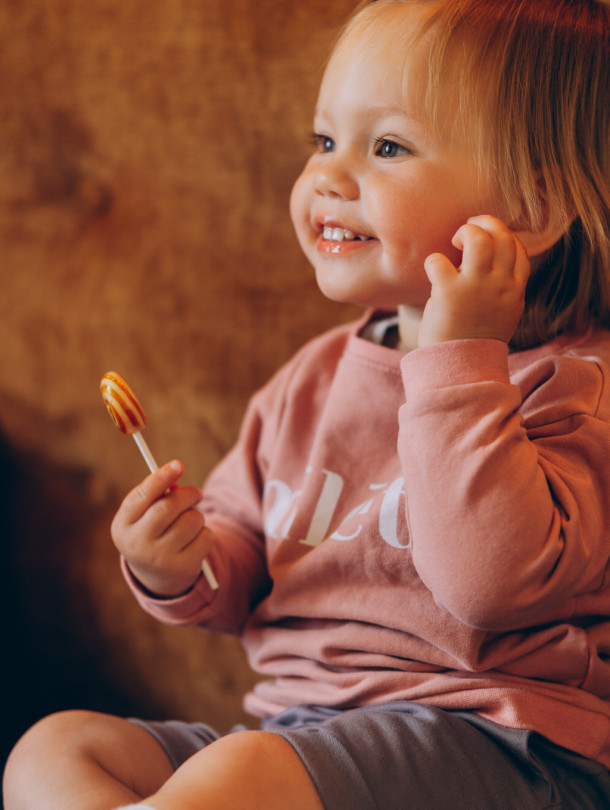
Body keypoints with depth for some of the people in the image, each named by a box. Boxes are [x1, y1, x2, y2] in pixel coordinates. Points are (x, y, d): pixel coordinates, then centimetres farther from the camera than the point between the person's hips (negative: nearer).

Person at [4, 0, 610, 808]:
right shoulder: (317, 377, 13)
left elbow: (492, 582, -27)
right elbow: (242, 575, 20)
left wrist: (461, 358, -24)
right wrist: (183, 568, -4)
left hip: (491, 742, -8)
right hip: (297, 724, 8)